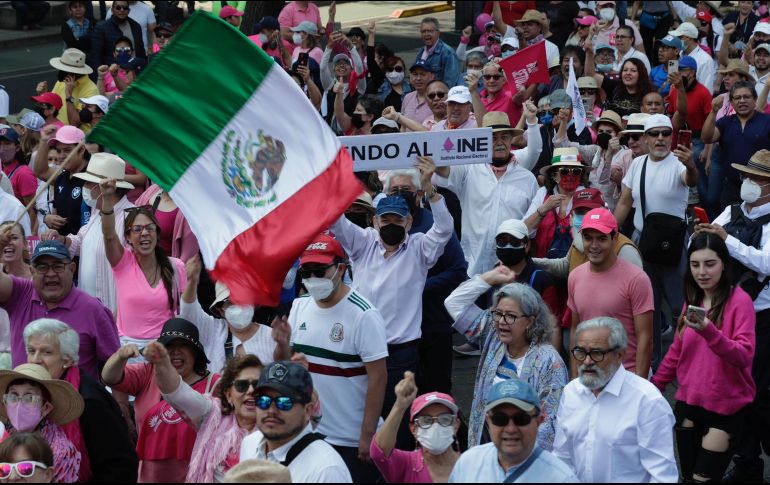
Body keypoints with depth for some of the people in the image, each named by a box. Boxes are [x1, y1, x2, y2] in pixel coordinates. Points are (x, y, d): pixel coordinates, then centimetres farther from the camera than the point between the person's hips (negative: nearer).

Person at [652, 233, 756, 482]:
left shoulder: (740, 300, -14)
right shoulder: (692, 300, 7)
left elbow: (744, 356, -25)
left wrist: (708, 331, -39)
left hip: (725, 408, -6)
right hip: (688, 402, 6)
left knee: (704, 477, -4)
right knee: (687, 476, 13)